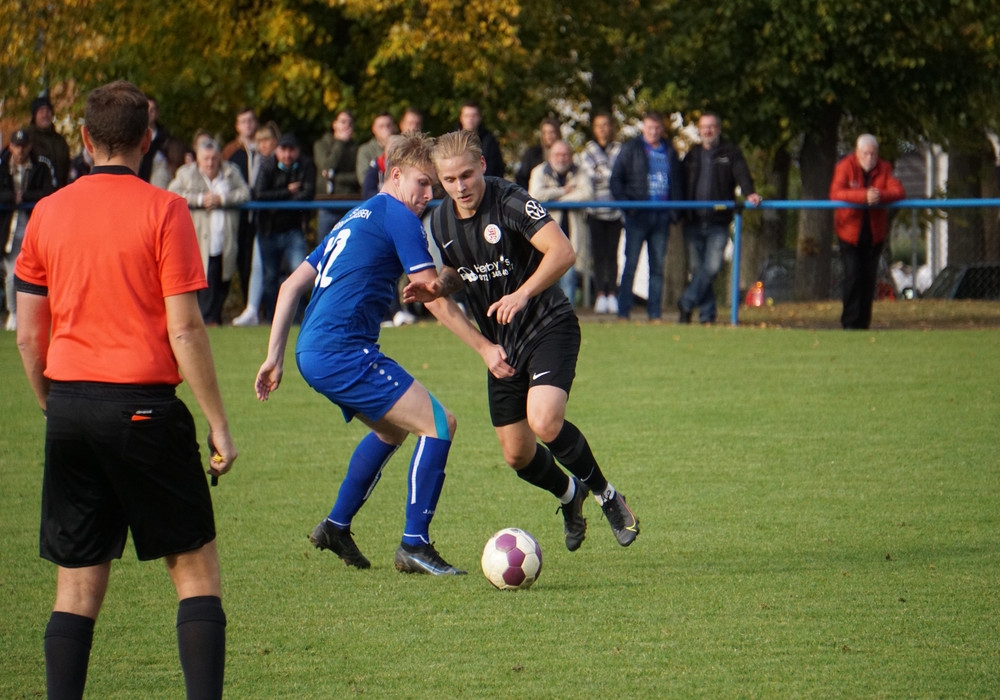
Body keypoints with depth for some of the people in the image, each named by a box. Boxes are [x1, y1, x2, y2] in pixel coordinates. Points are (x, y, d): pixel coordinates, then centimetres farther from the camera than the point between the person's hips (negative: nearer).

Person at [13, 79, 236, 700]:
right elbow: (184, 330, -9)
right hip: (143, 405, -4)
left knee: (78, 582, 7)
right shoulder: (163, 210, -6)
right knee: (196, 567, 5)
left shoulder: (47, 213, 6)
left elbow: (28, 336, 9)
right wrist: (219, 424, -4)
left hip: (69, 405, 4)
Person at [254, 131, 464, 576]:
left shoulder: (354, 219, 23)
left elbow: (292, 285, 22)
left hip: (313, 354, 10)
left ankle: (336, 527, 32)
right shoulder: (396, 215, -5)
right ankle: (414, 547, -15)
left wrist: (275, 356, 22)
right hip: (342, 352, -10)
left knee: (392, 429, 30)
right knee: (438, 424, -11)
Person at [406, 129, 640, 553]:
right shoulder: (442, 221, 2)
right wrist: (439, 288, -4)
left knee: (544, 422, -28)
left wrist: (523, 294, -40)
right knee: (517, 455, 7)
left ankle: (605, 494, -4)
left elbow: (562, 251, -28)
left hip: (549, 327, -7)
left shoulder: (509, 202, -18)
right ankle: (569, 495, 39)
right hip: (501, 344, 7)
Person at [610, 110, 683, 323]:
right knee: (631, 264, -5)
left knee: (658, 266, 5)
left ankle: (655, 314, 9)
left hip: (662, 216, 4)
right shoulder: (631, 148, 3)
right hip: (638, 215, -4)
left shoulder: (669, 152, 14)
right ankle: (623, 313, -3)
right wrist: (627, 206, -12)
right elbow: (616, 179, 0)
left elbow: (677, 182, 19)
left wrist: (675, 210, 5)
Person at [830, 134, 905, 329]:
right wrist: (864, 196, -38)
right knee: (853, 276, -13)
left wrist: (881, 196, -34)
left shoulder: (884, 168, -1)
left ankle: (863, 323, 12)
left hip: (874, 233, 3)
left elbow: (899, 191, -13)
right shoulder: (845, 167, -10)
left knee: (869, 278, 4)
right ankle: (850, 323, -8)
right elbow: (835, 193, -25)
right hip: (850, 231, -3)